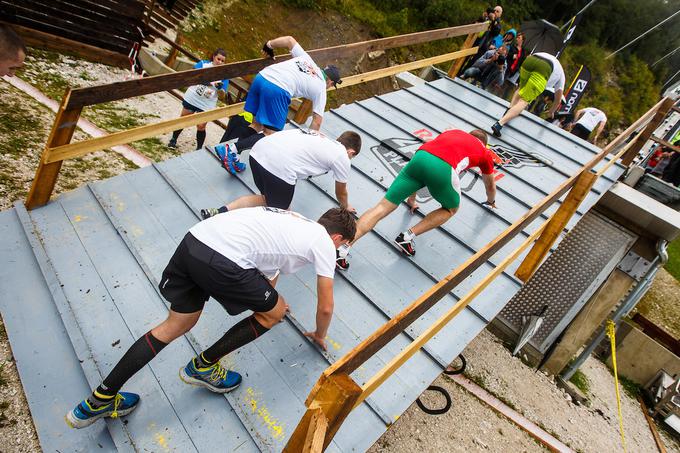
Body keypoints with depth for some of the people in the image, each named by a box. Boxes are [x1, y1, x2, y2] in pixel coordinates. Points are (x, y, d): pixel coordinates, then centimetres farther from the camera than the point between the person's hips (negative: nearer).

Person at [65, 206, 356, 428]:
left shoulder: (292, 220, 30)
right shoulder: (324, 243, 10)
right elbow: (325, 307, 16)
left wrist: (270, 296, 63)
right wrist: (319, 335, 38)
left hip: (193, 239, 8)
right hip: (223, 262, -8)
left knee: (177, 324, 23)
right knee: (274, 312, 15)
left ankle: (99, 401, 30)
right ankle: (204, 366, 26)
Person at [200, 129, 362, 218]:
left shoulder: (321, 137, 32)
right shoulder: (342, 158, 16)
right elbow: (341, 192, 31)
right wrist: (346, 207, 52)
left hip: (259, 150, 7)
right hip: (280, 167, -7)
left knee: (269, 200, 27)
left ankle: (220, 212, 12)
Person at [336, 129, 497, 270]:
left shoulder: (452, 132, 41)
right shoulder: (484, 152, 33)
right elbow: (490, 185, 48)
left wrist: (412, 199, 53)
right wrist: (491, 202, 72)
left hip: (420, 156, 3)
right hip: (443, 168, -3)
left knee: (383, 206, 3)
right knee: (451, 209, 25)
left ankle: (343, 249, -9)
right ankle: (408, 236, 6)